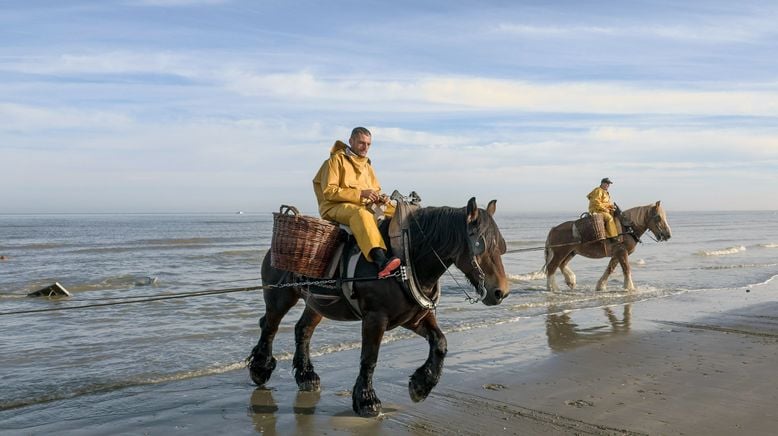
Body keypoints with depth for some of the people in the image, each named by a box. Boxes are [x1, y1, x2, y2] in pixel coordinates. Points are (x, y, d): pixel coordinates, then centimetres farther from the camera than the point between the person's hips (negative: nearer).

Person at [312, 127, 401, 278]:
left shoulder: (367, 165, 22)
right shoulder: (336, 160, 0)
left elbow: (375, 189, 28)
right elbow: (329, 191, -10)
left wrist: (380, 198, 1)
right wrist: (360, 194, -19)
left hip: (365, 206, 8)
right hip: (335, 207, -8)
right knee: (361, 214, -40)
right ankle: (381, 261, -58)